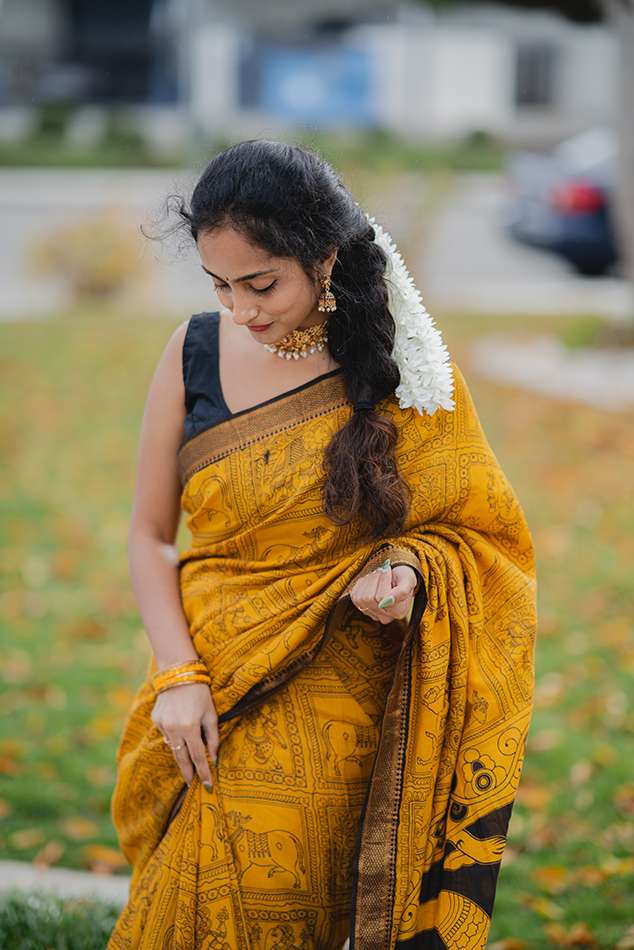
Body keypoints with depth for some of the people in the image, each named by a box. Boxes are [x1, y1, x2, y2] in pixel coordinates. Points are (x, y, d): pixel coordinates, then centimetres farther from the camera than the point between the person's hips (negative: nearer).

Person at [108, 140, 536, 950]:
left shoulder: (403, 369, -6)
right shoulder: (196, 354, -1)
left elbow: (476, 528, 5)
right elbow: (150, 534, 4)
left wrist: (407, 568, -17)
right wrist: (177, 675, -8)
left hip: (336, 719, -2)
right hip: (207, 707, 2)